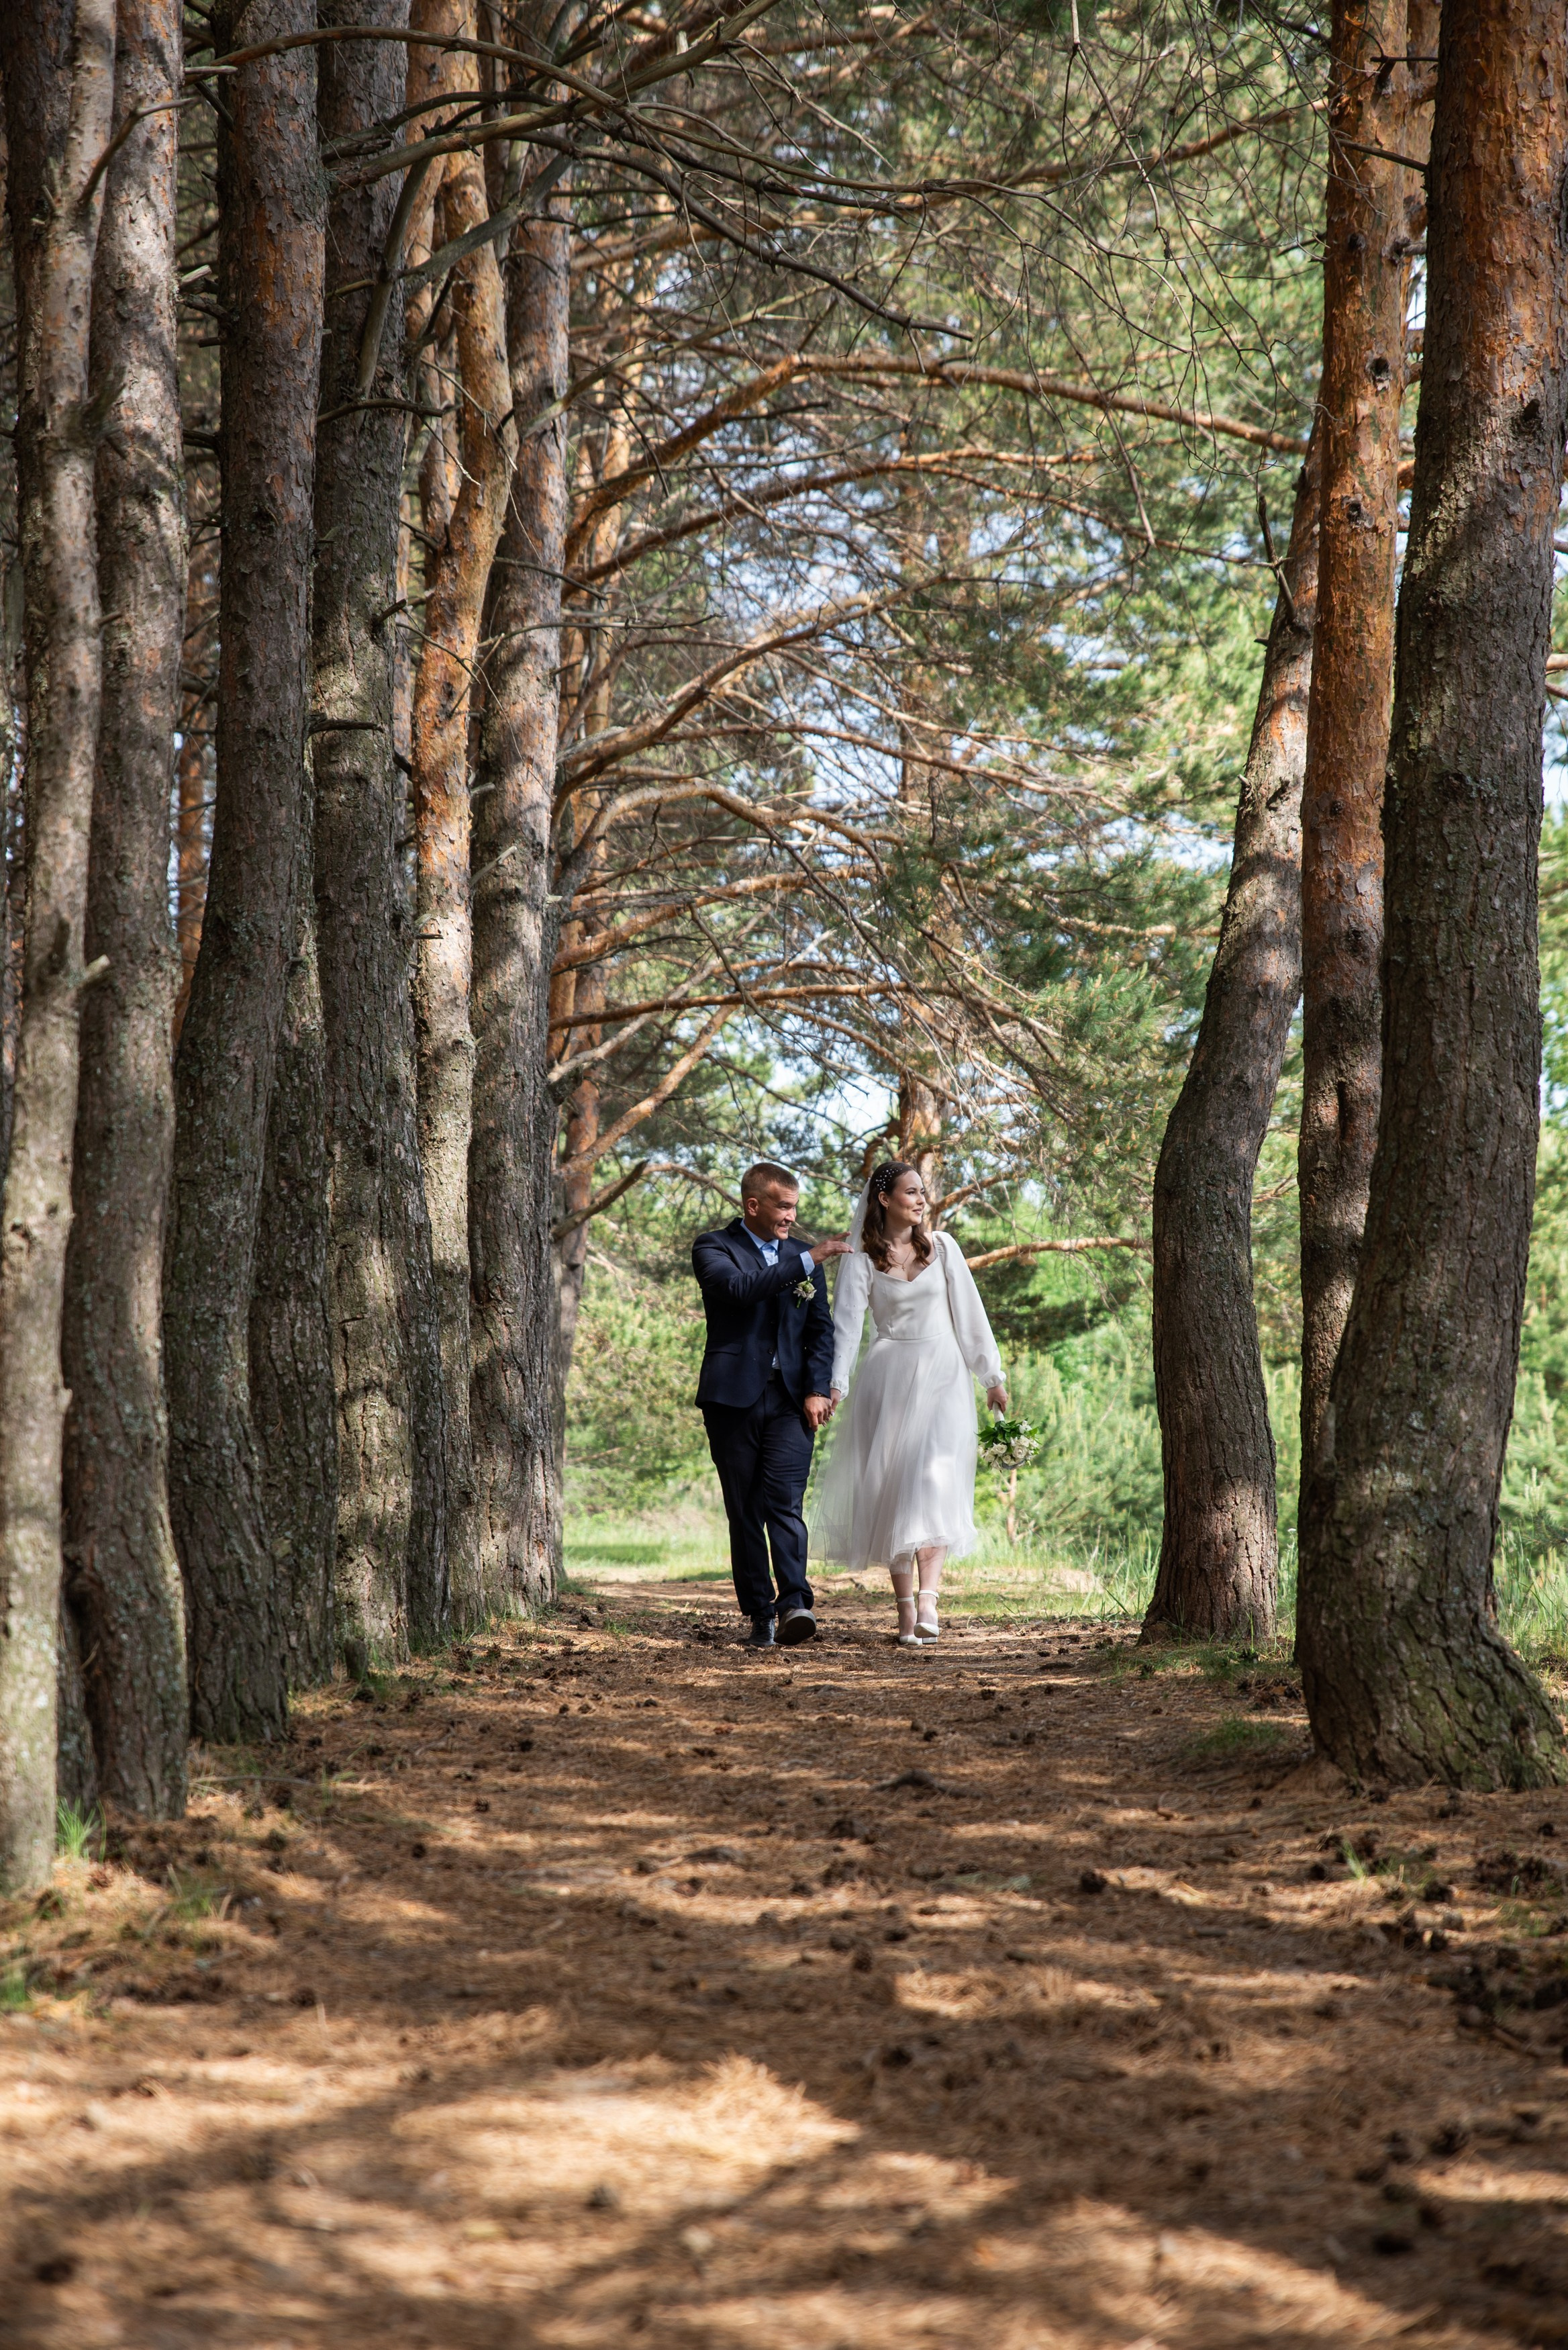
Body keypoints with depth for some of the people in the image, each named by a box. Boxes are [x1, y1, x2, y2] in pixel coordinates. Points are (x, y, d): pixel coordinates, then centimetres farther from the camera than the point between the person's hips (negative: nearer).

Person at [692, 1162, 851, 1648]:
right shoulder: (713, 1247, 3)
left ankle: (794, 1603, -23)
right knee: (744, 1512, 1)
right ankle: (760, 1614, 5)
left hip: (791, 1401, 2)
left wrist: (818, 1390, 0)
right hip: (733, 1399, -2)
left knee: (785, 1502, -13)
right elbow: (739, 1288, -18)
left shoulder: (804, 1256, 17)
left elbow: (821, 1329, 14)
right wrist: (805, 1262, -19)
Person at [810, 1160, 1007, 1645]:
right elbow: (846, 1322, -9)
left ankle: (927, 1597, -27)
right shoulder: (863, 1259, 1)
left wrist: (992, 1378, 10)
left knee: (936, 1479, -16)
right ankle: (905, 1610, 6)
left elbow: (969, 1313, 10)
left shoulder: (942, 1246, 7)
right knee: (892, 1489, 0)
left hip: (942, 1374, 0)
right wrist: (835, 1385, -22)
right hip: (888, 1377, 0)